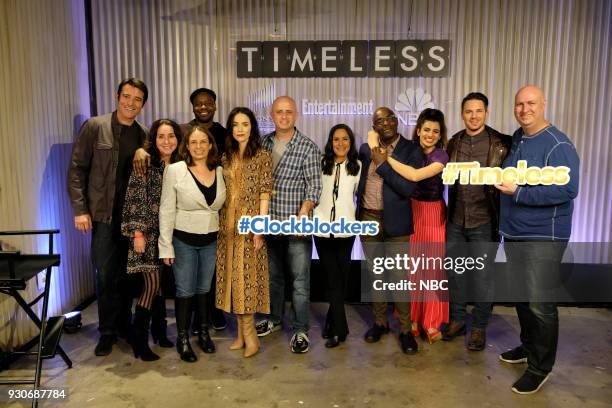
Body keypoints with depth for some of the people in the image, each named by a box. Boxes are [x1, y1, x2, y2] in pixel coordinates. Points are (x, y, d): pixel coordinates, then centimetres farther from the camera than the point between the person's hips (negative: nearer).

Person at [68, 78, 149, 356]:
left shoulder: (143, 135, 8)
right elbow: (76, 169, -3)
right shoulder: (94, 127, -2)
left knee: (127, 274, 10)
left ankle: (124, 324, 27)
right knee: (106, 275, 4)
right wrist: (80, 209, -9)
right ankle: (107, 331, 20)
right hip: (104, 215, -2)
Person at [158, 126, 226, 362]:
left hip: (211, 240, 3)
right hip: (184, 240, -3)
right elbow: (166, 210, -9)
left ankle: (204, 332, 32)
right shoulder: (175, 170, -10)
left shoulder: (219, 171, 1)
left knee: (204, 288, 16)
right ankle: (182, 338, 22)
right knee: (185, 290, 7)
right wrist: (166, 245, -11)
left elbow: (221, 205, 8)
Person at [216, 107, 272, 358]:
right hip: (227, 224, 5)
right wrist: (220, 222, 6)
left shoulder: (262, 156, -4)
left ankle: (248, 333, 9)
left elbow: (264, 194, -8)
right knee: (233, 275, 7)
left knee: (247, 275, -3)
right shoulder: (226, 157, 11)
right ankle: (243, 332, 18)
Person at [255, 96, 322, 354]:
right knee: (272, 275, 18)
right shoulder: (263, 143, 7)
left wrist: (303, 212, -22)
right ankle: (274, 319, 36)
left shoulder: (308, 147, -6)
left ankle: (300, 330, 14)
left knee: (300, 279, 1)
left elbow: (314, 185, -9)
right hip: (268, 222, 5)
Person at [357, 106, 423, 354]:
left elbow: (408, 188, -17)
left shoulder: (411, 150, -7)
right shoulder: (366, 149, 6)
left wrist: (382, 164, -17)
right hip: (368, 219, 4)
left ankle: (405, 329, 17)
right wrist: (358, 211, 7)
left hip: (395, 222, -4)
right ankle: (380, 322, 30)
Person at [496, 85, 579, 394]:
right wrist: (502, 182, 7)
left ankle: (540, 366, 16)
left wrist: (518, 192, -24)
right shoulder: (516, 139, 11)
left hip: (543, 236, -8)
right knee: (522, 296, 19)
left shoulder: (558, 145, -14)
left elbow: (567, 189, -23)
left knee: (539, 303, -1)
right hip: (513, 233, 8)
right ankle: (529, 346, 38)